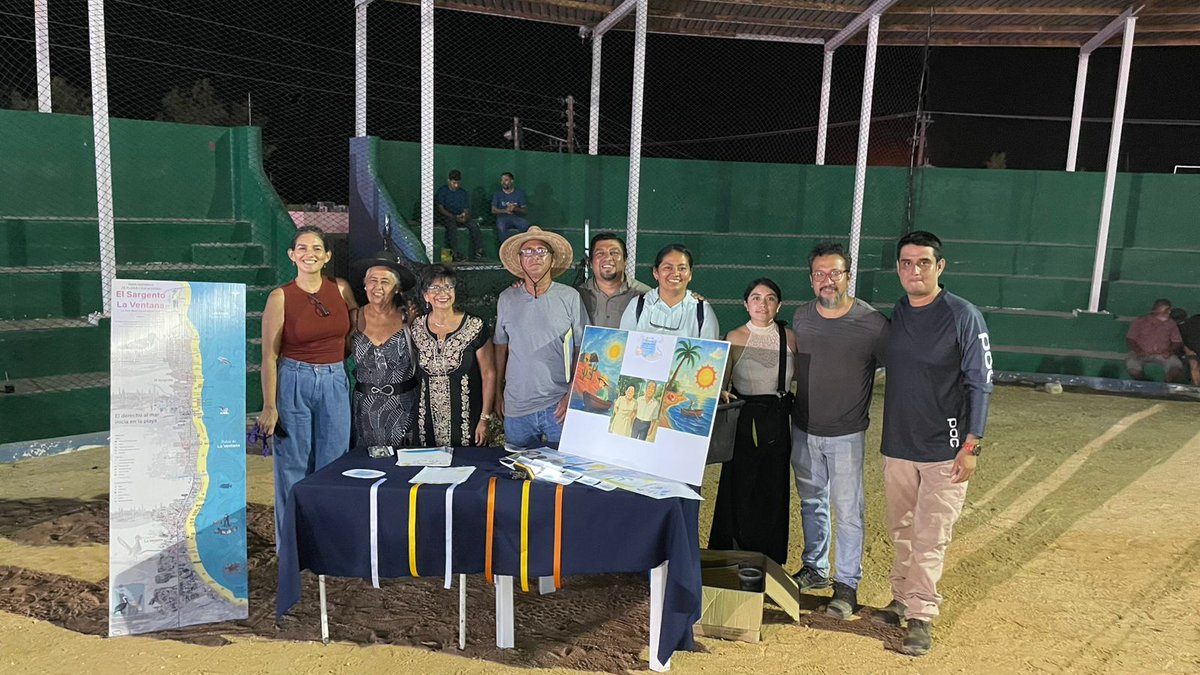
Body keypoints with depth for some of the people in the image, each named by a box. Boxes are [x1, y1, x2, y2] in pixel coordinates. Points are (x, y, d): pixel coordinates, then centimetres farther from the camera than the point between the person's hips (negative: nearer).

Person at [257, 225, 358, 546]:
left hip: (335, 384, 3)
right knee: (293, 466, 5)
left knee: (332, 465, 8)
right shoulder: (280, 297, -6)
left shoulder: (341, 289, 2)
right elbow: (269, 356, -5)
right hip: (294, 383, -3)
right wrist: (269, 406, -7)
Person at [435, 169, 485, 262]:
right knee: (452, 224, -38)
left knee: (474, 225, -23)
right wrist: (454, 217, -21)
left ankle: (478, 252, -27)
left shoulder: (464, 193, 12)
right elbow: (440, 208, -8)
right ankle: (454, 254, -44)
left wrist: (465, 216, -19)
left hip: (460, 218, 4)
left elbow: (466, 210, 8)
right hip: (446, 217, -4)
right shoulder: (442, 191, 0)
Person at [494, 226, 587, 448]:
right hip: (516, 407, 2)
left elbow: (582, 350, 0)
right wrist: (498, 393, 11)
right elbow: (501, 347, 13)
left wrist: (572, 395, -8)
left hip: (558, 405, -2)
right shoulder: (506, 299, 6)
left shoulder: (570, 297, -2)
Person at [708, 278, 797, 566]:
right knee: (739, 491, 5)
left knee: (773, 494, 11)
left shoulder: (789, 337, 2)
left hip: (777, 423, 3)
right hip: (744, 421, -2)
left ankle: (769, 562, 27)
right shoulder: (735, 338, -6)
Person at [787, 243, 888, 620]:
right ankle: (814, 569, 35)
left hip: (847, 434, -4)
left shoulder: (873, 324, -15)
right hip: (803, 429, 5)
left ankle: (847, 584, 18)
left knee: (848, 510, 2)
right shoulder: (800, 318, -1)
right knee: (811, 502, 18)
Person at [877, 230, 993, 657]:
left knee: (930, 538, 0)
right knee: (901, 529, 16)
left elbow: (980, 384, -10)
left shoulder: (963, 316, -11)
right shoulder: (894, 314, 5)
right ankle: (902, 597, 31)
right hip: (896, 445, 5)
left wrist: (971, 446, -14)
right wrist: (889, 434, 15)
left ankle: (921, 616, 12)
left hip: (943, 449, -5)